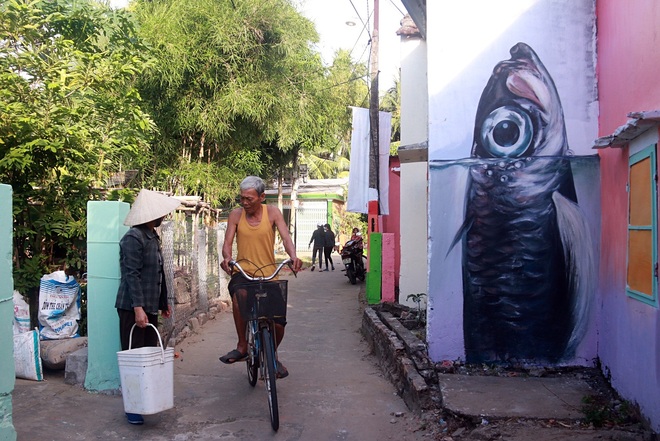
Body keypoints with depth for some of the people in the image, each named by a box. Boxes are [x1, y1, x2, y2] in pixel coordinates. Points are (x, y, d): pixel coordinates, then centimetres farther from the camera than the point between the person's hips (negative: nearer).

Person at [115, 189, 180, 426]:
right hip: (133, 308, -9)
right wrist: (138, 308, -25)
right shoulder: (133, 238, -14)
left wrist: (163, 302, 24)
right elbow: (131, 275, -20)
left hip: (150, 308, 9)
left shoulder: (153, 236, 15)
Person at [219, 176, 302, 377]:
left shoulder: (272, 212, 0)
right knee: (238, 296, -36)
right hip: (243, 272, 0)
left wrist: (293, 257, -30)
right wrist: (226, 258, -27)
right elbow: (228, 242, -3)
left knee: (278, 323, -4)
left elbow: (286, 237, -9)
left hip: (269, 274, 1)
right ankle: (242, 346, -17)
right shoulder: (236, 214, 2)